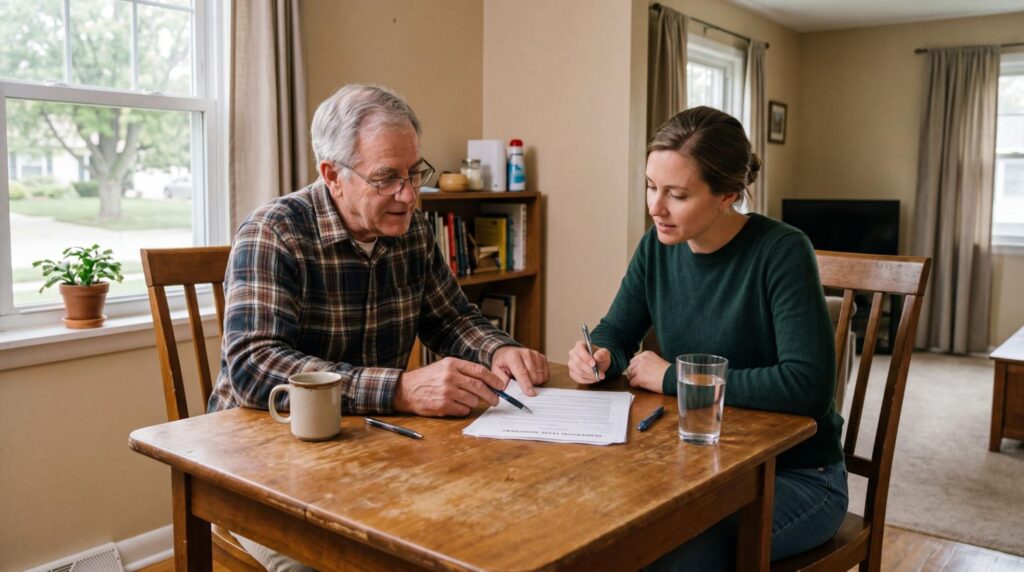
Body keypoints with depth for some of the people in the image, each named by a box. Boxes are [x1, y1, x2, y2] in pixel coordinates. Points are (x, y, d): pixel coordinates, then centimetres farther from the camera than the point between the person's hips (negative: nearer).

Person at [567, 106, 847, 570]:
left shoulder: (781, 252, -20)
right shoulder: (658, 246, -3)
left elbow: (809, 385, -29)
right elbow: (615, 334, 7)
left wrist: (674, 378, -23)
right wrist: (598, 357, -18)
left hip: (797, 474, -5)